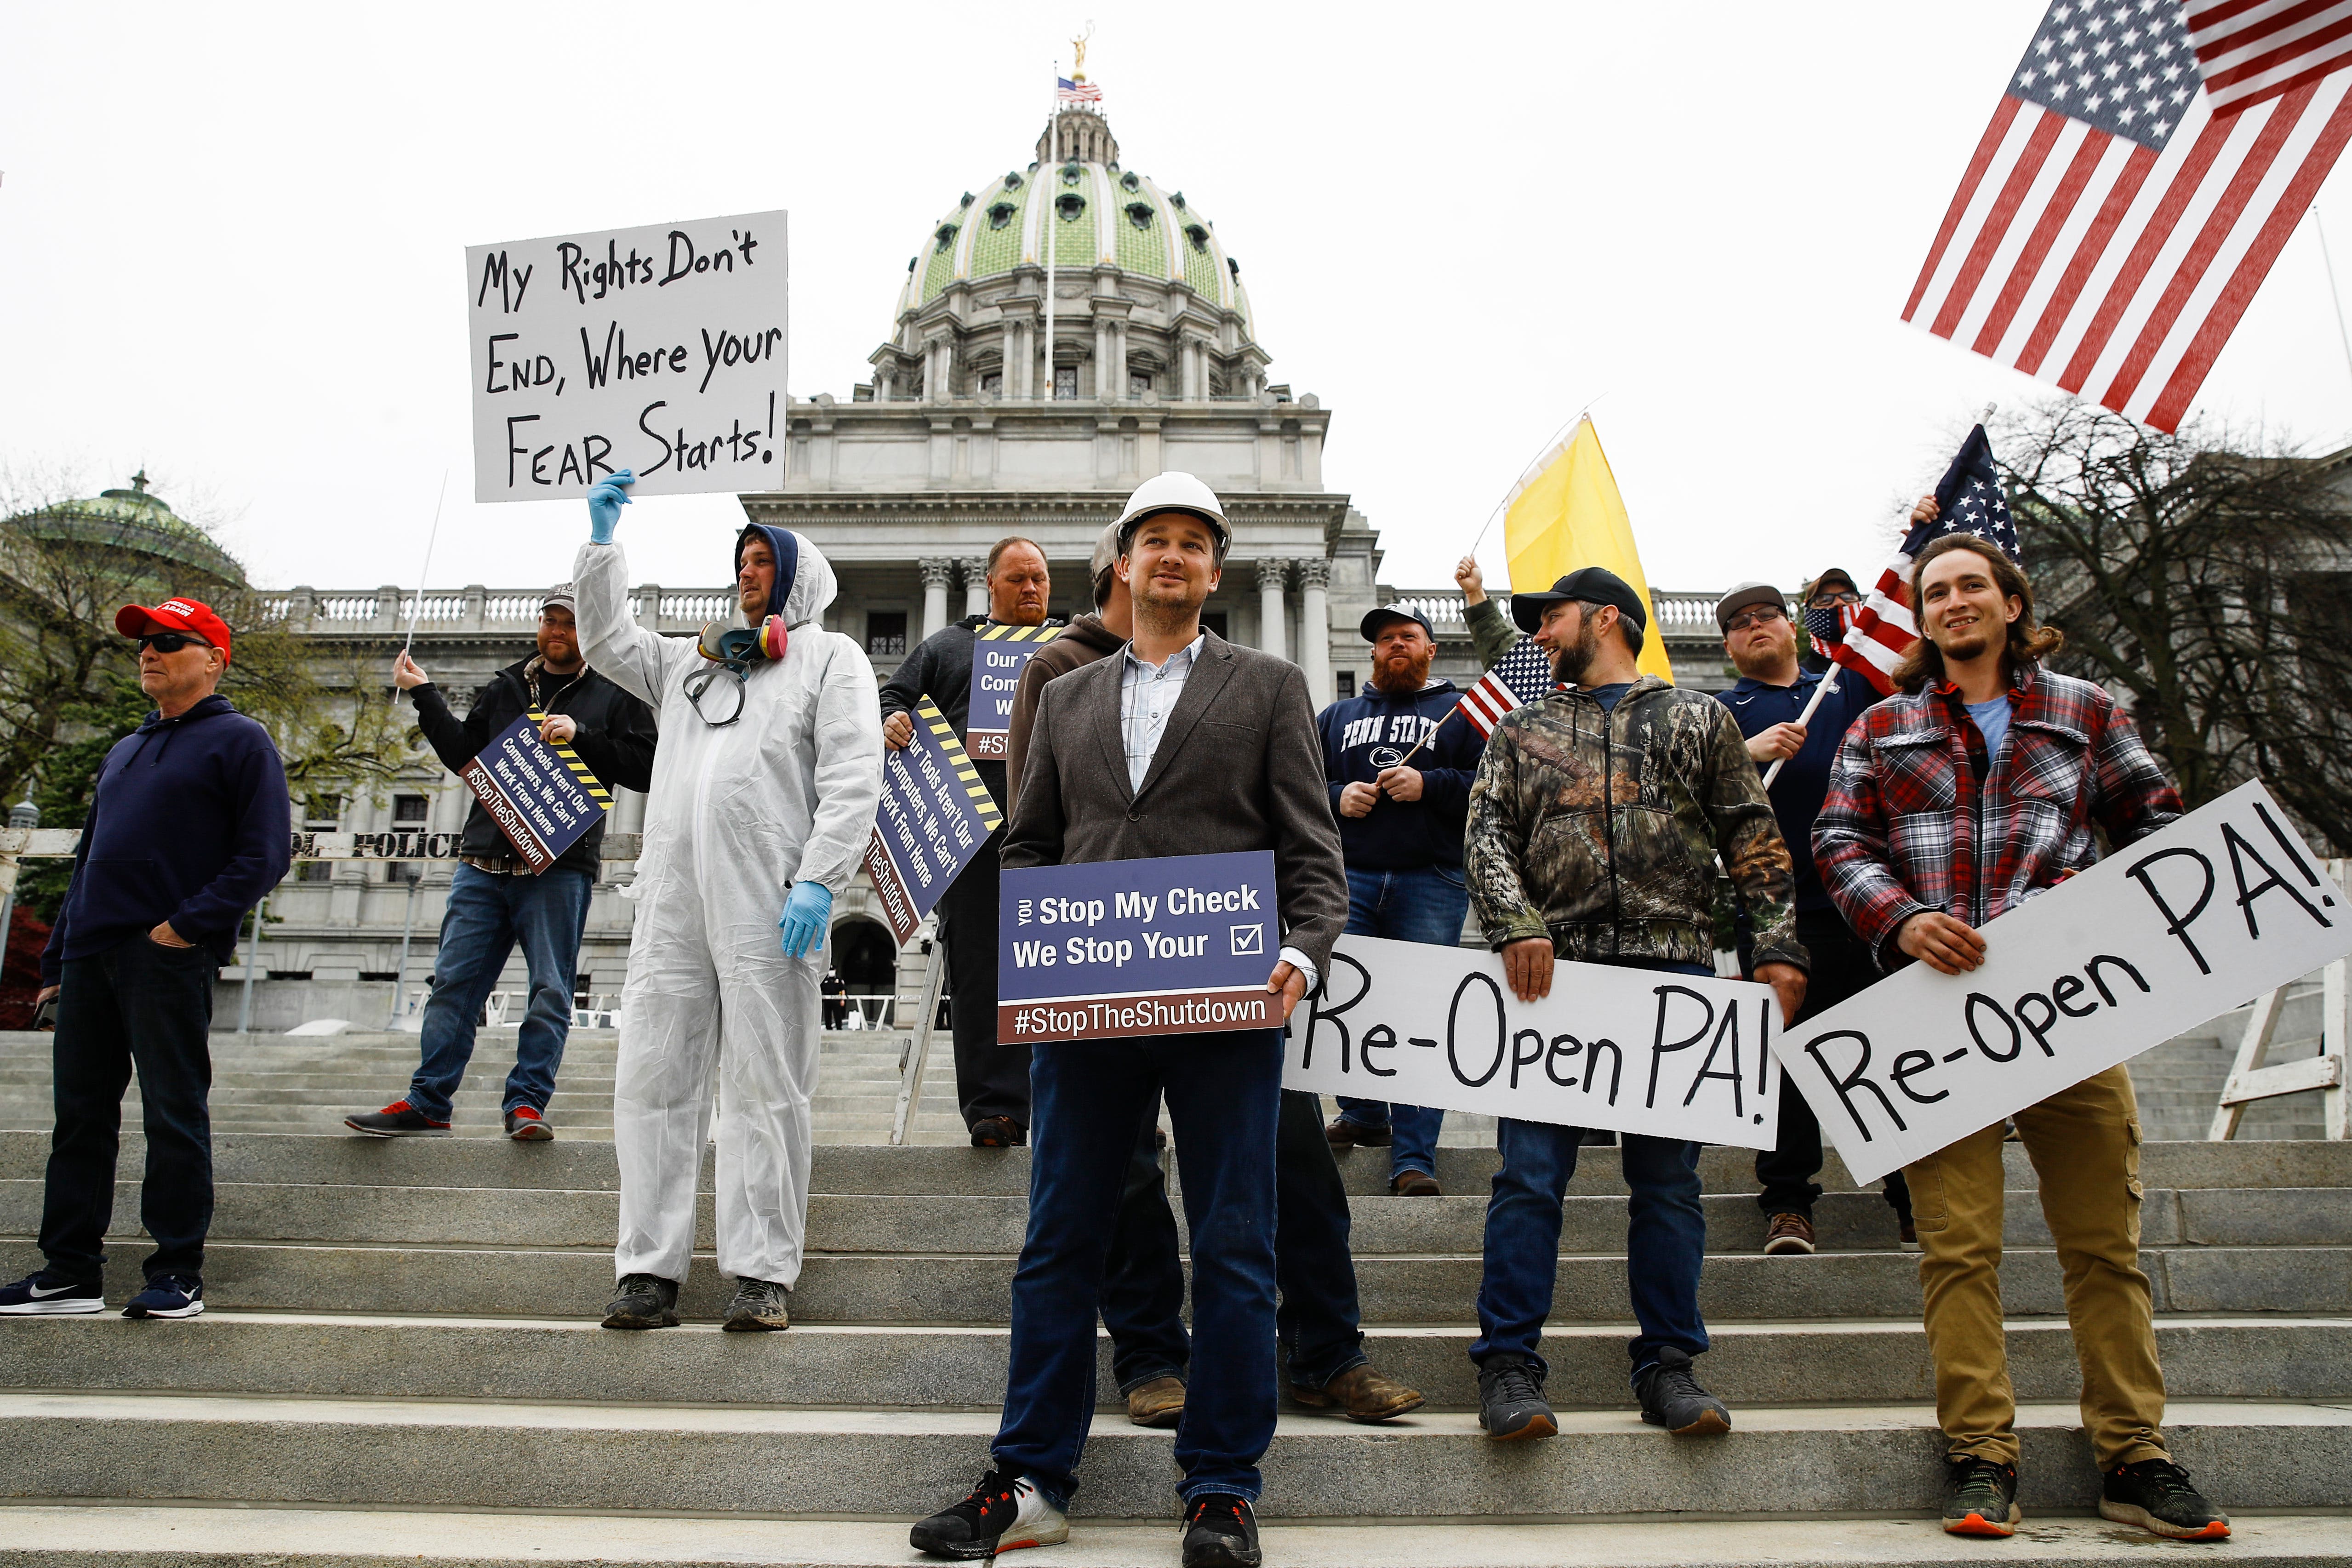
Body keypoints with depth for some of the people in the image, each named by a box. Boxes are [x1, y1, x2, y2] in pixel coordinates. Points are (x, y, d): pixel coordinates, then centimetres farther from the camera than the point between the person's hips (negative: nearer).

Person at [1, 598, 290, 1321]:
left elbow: (265, 853, -10)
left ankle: (178, 1273, 6)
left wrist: (190, 923, -18)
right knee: (81, 1113, 11)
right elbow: (89, 858, 24)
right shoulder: (124, 752, 23)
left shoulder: (238, 741, -1)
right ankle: (71, 1271, 20)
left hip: (170, 958, -8)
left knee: (175, 1114, -2)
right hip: (91, 957, 8)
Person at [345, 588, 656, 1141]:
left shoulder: (615, 695, 8)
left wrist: (581, 736, -12)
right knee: (454, 981, 3)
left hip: (559, 867, -4)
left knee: (550, 988, -3)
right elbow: (463, 755, 18)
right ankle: (427, 1103, 10)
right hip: (484, 861, 4)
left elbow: (646, 766, -3)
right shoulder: (505, 688, 21)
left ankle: (527, 1102, 4)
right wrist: (425, 697, 12)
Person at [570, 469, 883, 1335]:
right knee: (651, 1080, 3)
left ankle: (763, 1273, 4)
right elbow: (607, 639, 30)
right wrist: (601, 542, 20)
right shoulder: (692, 660, 27)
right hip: (671, 899, 6)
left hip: (768, 905, -5)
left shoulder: (831, 656, 8)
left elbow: (852, 778, -3)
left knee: (764, 1085, -3)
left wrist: (817, 880, -14)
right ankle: (650, 1270, 10)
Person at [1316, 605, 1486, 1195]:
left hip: (1431, 885, -3)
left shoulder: (1459, 714, 14)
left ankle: (1414, 1158, -4)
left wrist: (1429, 786, -11)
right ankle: (1363, 1114, 22)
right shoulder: (1337, 716, 23)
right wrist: (1337, 797, -2)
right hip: (1350, 879, 3)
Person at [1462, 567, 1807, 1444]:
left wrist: (1778, 949, -3)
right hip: (1554, 972, 1)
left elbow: (1754, 842, 9)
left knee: (1668, 1177, 6)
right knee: (1531, 1171, -3)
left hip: (1676, 975, 0)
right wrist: (1517, 927, -13)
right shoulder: (1522, 734, 17)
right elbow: (1487, 839, 5)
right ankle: (1508, 1364, 5)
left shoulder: (1698, 720, 15)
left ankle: (1667, 1365, 17)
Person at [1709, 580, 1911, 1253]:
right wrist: (1746, 751, -20)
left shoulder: (1850, 688, 21)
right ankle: (1788, 1203, 6)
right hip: (1780, 908, -2)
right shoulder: (1722, 712, 14)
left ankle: (1917, 1197, 16)